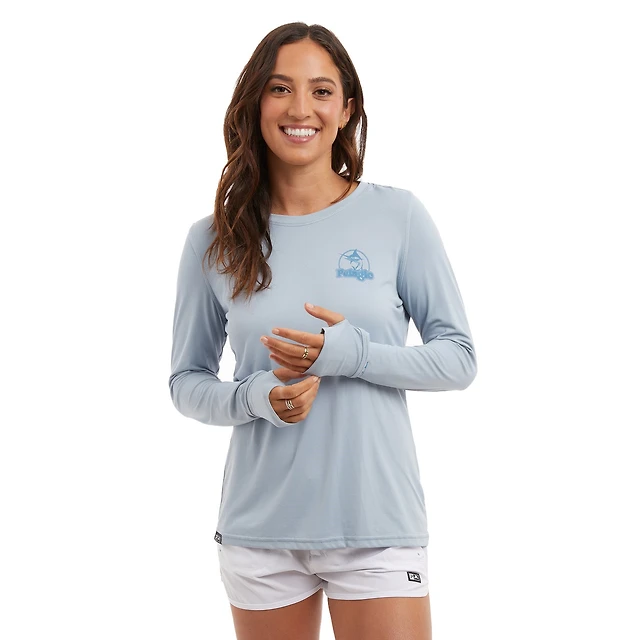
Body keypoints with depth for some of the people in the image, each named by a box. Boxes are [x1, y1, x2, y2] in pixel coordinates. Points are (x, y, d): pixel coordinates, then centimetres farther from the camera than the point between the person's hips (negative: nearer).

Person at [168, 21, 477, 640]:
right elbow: (186, 381, 8)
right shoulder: (214, 240, 2)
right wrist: (256, 398, -13)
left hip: (378, 523, -1)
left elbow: (458, 357, -1)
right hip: (259, 527, 2)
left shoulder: (398, 216, -3)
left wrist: (350, 353, -17)